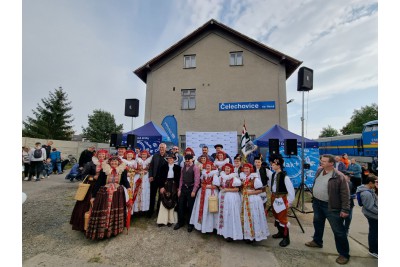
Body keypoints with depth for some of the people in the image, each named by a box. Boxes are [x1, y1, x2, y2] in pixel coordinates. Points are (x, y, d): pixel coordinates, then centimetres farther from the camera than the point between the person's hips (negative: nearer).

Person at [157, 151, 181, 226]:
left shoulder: (178, 167, 2)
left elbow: (179, 178, 2)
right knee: (164, 202, 1)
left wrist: (178, 188, -4)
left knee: (172, 203, 4)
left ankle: (170, 220, 16)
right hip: (165, 185, 0)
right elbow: (161, 178, 0)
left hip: (174, 186, 0)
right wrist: (161, 187, -9)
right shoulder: (163, 167, 4)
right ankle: (163, 220, 10)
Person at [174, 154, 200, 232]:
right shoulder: (183, 168, 10)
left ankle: (190, 224, 25)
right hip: (183, 188, 6)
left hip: (191, 188, -5)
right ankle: (180, 222, 31)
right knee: (181, 206, 12)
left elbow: (197, 180, -14)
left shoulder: (195, 168, -9)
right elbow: (181, 179, 11)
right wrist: (179, 189, 7)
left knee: (190, 207, 7)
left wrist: (194, 191, -15)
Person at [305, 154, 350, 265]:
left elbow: (345, 194, -17)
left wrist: (345, 209, -17)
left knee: (338, 231, 4)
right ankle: (317, 241, 42)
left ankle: (344, 254, 22)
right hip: (317, 203, 7)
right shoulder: (319, 171, 2)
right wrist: (314, 198, 19)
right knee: (317, 223, 22)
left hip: (331, 207, -7)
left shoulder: (339, 176, -19)